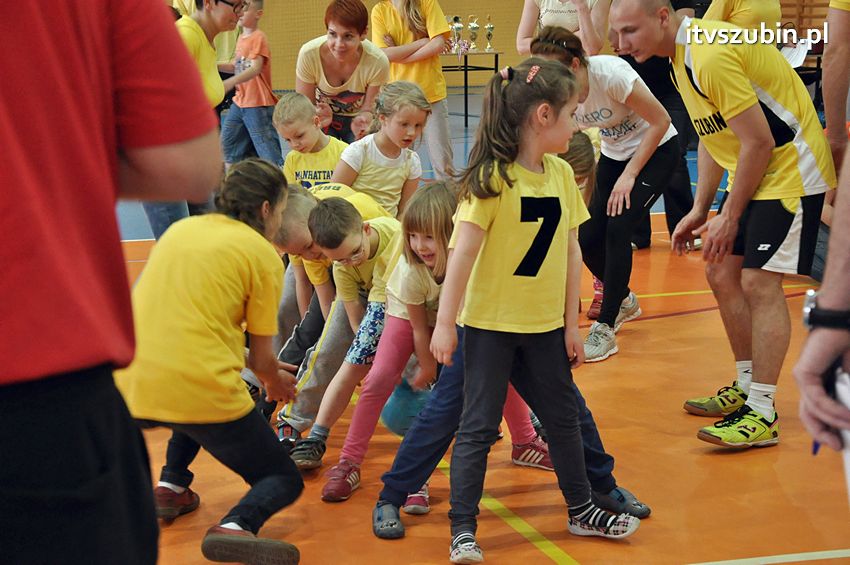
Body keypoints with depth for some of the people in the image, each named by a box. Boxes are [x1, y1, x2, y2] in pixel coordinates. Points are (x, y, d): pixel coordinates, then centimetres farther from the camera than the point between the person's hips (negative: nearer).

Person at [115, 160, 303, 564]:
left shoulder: (181, 228, 18)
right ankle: (236, 526, -19)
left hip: (129, 385, 6)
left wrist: (265, 369, 33)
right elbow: (262, 359, 5)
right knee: (284, 480, 12)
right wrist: (275, 382, 29)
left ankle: (171, 486, 24)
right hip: (199, 389, -6)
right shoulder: (262, 254, 1)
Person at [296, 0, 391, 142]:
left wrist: (362, 121, -42)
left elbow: (368, 109, -18)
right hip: (322, 116, 0)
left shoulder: (378, 62, -29)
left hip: (357, 118, 0)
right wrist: (318, 115, -39)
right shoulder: (309, 54, -27)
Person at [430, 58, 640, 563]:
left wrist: (572, 324, 6)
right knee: (479, 426, 0)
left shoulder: (562, 173, 2)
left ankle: (582, 510, 32)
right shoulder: (493, 178, -17)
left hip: (545, 324, 6)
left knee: (564, 418, 16)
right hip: (490, 323, -6)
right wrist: (445, 324, -17)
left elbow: (571, 251, 5)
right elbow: (463, 252, -17)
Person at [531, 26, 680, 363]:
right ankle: (624, 301, 26)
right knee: (588, 240, -4)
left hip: (656, 149, -6)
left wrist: (629, 175, -22)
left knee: (617, 228, -21)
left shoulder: (610, 74, -32)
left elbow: (660, 121, -23)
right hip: (614, 154, 6)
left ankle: (605, 330, -10)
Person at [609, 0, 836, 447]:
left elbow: (759, 143, -24)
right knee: (722, 275, 10)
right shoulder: (682, 55, 6)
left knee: (758, 283, -11)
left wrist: (729, 216, -14)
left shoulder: (711, 55, -26)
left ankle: (762, 414, -5)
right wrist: (700, 209, 10)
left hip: (790, 171, -10)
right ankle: (747, 387, 24)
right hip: (752, 174, 10)